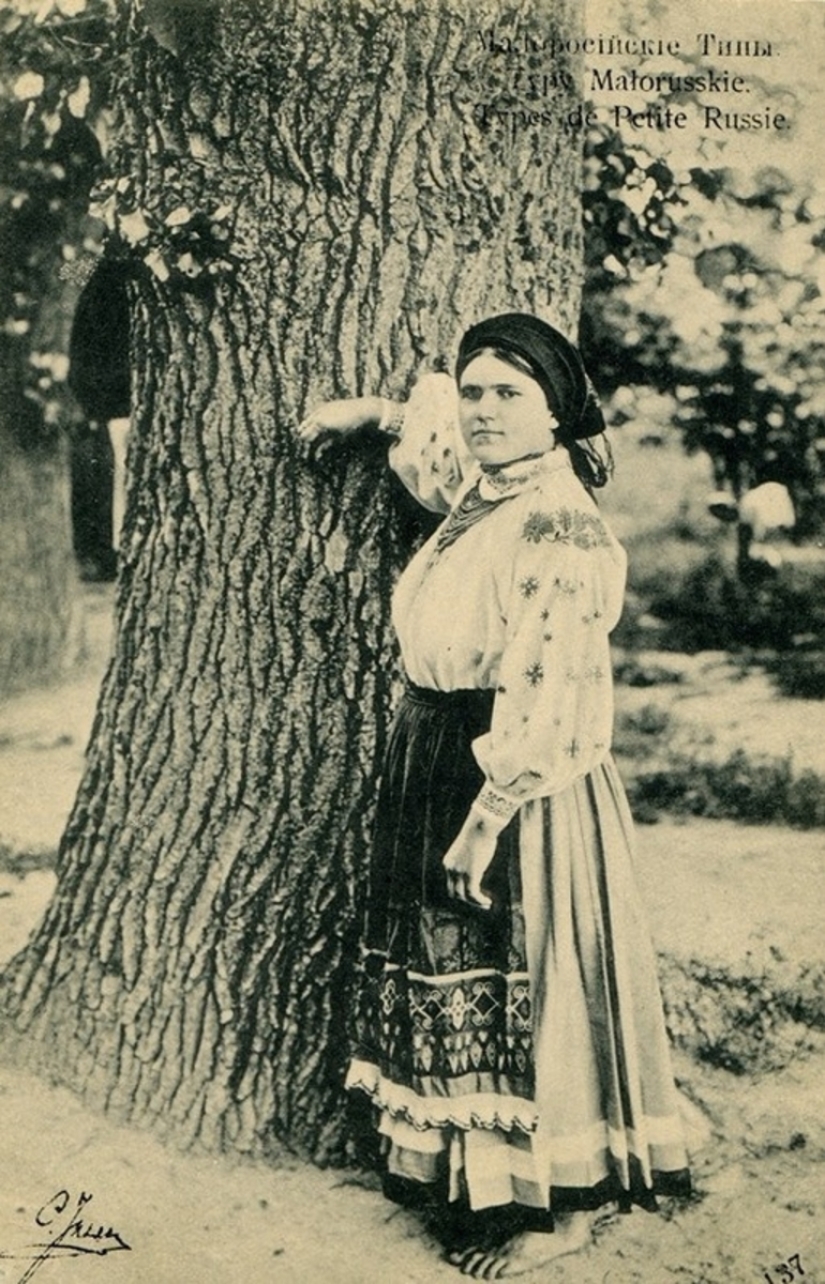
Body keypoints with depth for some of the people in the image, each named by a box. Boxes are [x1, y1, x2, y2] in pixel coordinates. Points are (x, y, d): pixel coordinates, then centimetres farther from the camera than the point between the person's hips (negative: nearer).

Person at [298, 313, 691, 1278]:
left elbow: (546, 700, -22)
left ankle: (562, 1204, 19)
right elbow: (437, 422, 32)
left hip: (520, 790, -9)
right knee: (455, 980, 16)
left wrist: (487, 818, -22)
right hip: (434, 770, 9)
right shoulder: (475, 495, 7)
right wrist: (364, 412, 24)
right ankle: (471, 1180, 32)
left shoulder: (561, 527, -19)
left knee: (530, 987, 2)